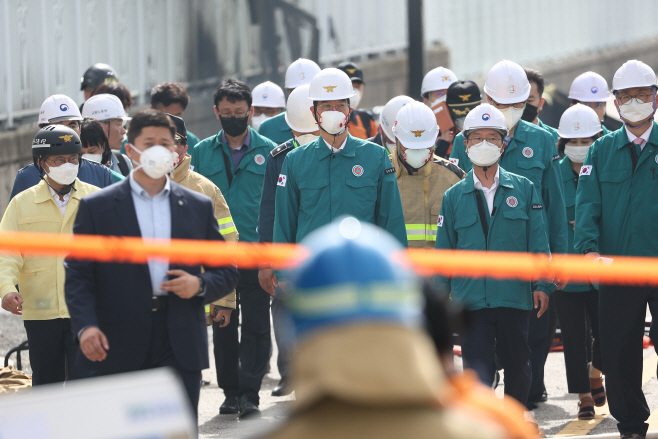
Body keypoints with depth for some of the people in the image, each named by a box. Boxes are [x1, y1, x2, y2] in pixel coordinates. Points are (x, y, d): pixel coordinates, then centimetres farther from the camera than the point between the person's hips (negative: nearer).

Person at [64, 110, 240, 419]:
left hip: (180, 350, 2)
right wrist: (85, 326, -17)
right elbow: (78, 275, -1)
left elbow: (227, 273, 16)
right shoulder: (96, 207, 4)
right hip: (117, 352, -1)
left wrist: (200, 285, -7)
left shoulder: (199, 207, 12)